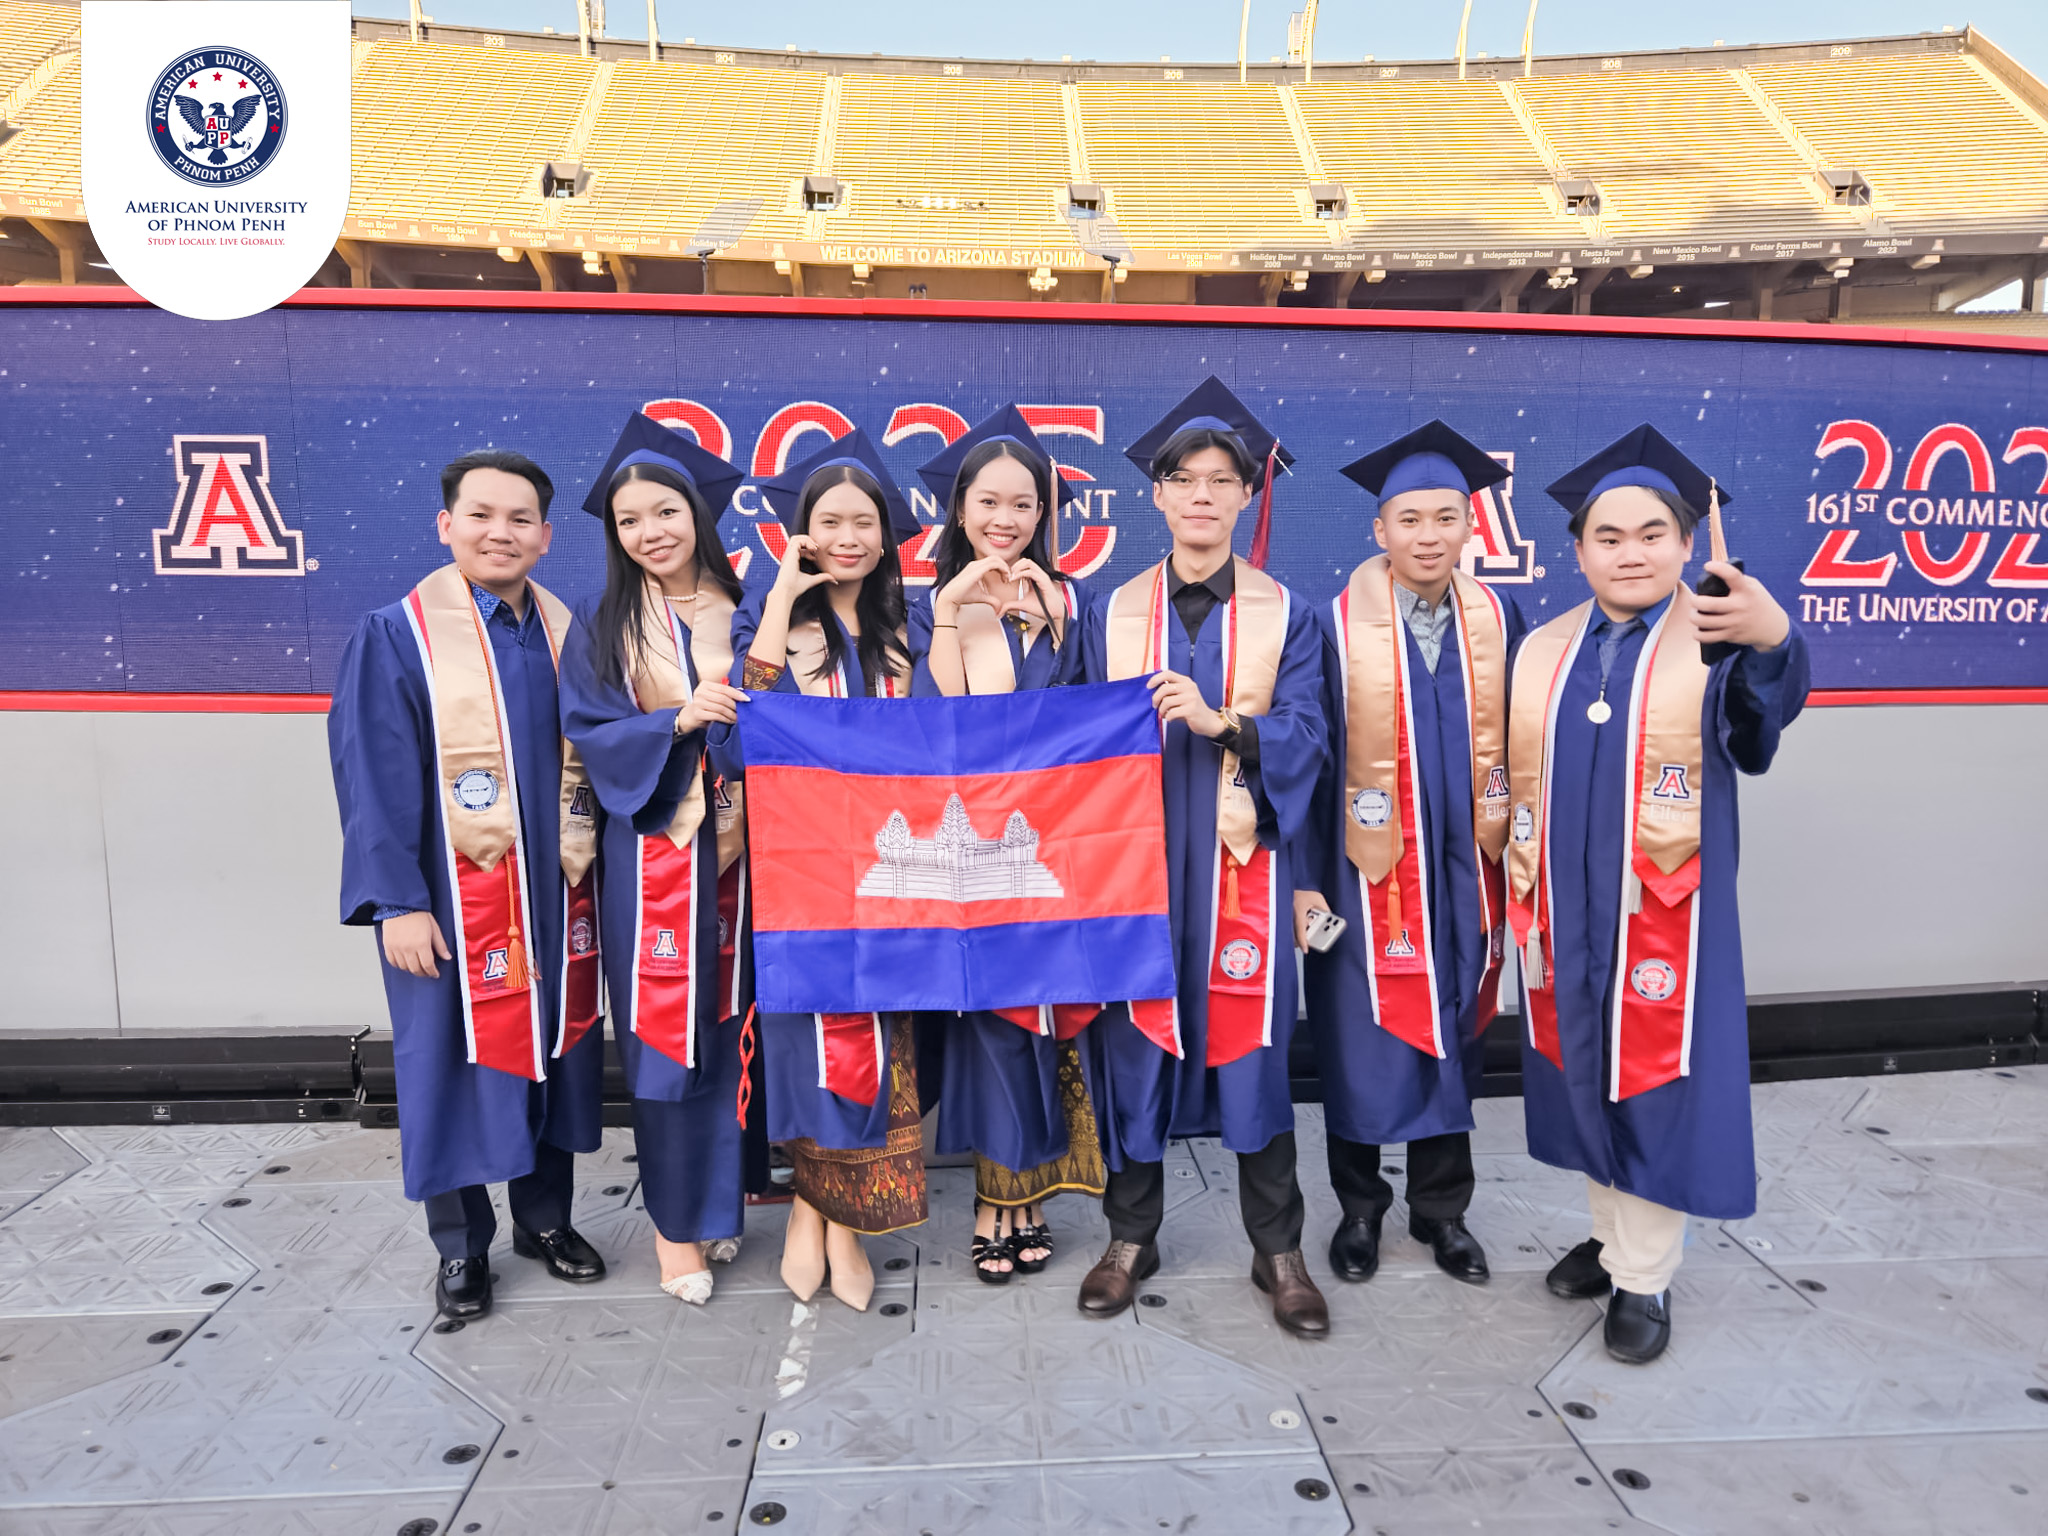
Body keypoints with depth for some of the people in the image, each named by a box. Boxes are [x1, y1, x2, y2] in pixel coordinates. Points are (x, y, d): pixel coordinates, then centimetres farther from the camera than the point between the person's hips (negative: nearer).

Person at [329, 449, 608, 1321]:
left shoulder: (567, 634, 5)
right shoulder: (396, 637, -6)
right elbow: (374, 779, -9)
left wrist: (589, 861, 3)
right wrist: (397, 902, -14)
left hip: (555, 890, 4)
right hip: (454, 895, -4)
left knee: (554, 1047, 13)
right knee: (456, 1059, 8)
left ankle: (544, 1218, 32)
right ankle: (462, 1247, 26)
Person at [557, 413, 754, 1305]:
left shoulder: (740, 614, 7)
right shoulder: (602, 624, 3)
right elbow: (587, 731, -4)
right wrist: (678, 721, -19)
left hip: (734, 849, 2)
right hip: (650, 852, -2)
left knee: (728, 1022, 8)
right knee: (664, 1030, 2)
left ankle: (717, 1197, 26)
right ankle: (675, 1221, 16)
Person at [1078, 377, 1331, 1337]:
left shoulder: (1285, 616, 5)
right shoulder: (1113, 614, 8)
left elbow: (1303, 738, -5)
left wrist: (1221, 722, -22)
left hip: (1239, 862, -1)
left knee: (1251, 1044, 3)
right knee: (1134, 1041, 6)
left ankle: (1277, 1249, 20)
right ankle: (1131, 1237, 23)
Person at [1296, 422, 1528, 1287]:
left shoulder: (1497, 621, 2)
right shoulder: (1337, 626, -8)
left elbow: (1517, 749, 6)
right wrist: (1303, 877, -10)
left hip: (1464, 871, 3)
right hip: (1368, 869, -3)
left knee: (1453, 1036, 13)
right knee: (1364, 1041, 7)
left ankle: (1442, 1209, 32)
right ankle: (1359, 1207, 28)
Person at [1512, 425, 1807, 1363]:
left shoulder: (1716, 643, -8)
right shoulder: (1543, 651, 6)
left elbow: (1759, 724, -31)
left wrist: (1773, 641, -52)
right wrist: (1522, 891, 8)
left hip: (1662, 913, -4)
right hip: (1567, 914, 5)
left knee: (1653, 1081, 4)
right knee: (1585, 1073, 15)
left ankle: (1645, 1277, 20)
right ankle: (1612, 1234, 35)